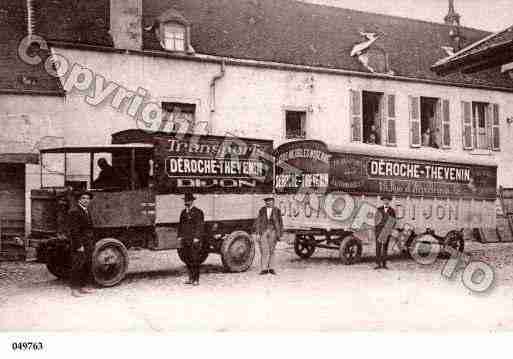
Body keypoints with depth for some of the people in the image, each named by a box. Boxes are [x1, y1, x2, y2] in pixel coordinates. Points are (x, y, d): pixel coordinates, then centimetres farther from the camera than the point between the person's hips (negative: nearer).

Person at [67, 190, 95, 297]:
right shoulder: (74, 212, -14)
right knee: (77, 266, -5)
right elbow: (74, 230, -19)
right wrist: (79, 245, -21)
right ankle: (74, 289, 2)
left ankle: (82, 287, 22)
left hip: (88, 245, 9)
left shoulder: (87, 211, 16)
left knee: (86, 267, 13)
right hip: (79, 245, -9)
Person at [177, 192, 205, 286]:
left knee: (195, 260, -5)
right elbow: (180, 224, 18)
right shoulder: (183, 212, 16)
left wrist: (197, 238, -16)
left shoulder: (198, 212, -4)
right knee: (187, 259, 9)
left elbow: (200, 225, -10)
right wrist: (180, 236, 9)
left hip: (195, 240, -6)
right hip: (185, 240, 6)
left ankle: (196, 280, 0)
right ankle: (191, 278, 18)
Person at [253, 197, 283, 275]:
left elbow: (280, 223, 6)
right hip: (263, 231, 0)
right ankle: (264, 269, -5)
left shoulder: (277, 211, 3)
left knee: (271, 250, 5)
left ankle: (271, 268, 11)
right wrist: (257, 233, -4)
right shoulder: (262, 210, 4)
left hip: (273, 231, 0)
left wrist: (279, 234, 4)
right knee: (264, 250, -6)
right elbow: (258, 222, 4)